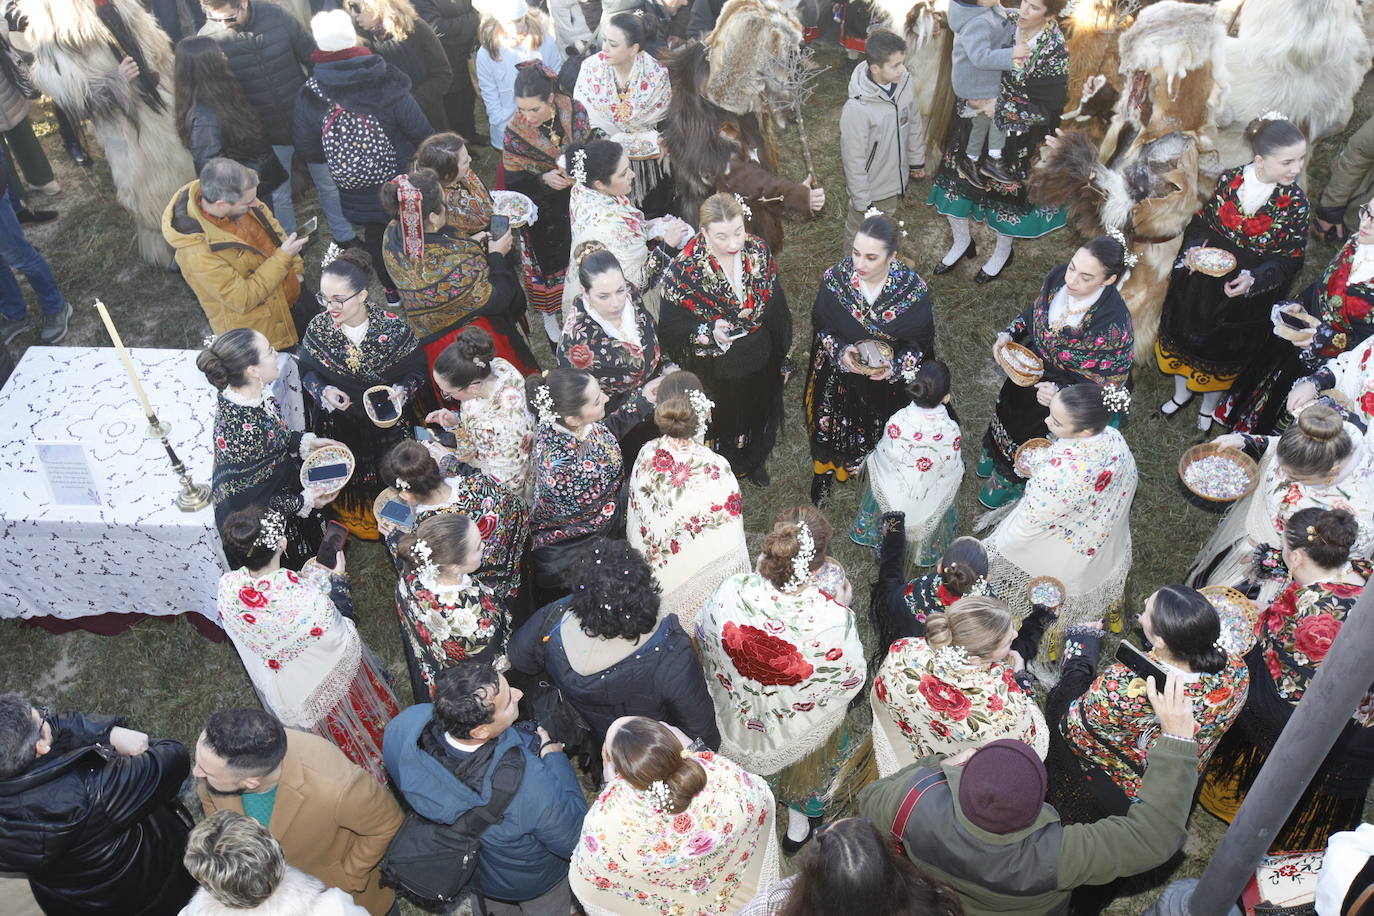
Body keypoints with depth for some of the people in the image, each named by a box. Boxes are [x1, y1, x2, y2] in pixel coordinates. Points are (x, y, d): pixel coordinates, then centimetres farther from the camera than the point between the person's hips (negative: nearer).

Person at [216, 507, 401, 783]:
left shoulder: (226, 588, -27)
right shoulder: (307, 600, -45)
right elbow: (343, 642, -26)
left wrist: (310, 575, -1)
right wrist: (338, 580, -17)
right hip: (327, 687, -5)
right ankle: (371, 769, 58)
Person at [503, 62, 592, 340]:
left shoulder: (575, 111, -18)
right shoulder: (515, 131, -23)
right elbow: (515, 182, -16)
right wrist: (544, 179, -32)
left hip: (578, 202, 2)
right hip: (544, 214, -2)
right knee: (550, 261, 15)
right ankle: (551, 315, 41)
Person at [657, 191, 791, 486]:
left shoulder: (759, 251, -15)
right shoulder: (684, 269, -28)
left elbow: (777, 309, -2)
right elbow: (669, 326, -18)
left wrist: (783, 358, 7)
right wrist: (709, 331, -37)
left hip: (760, 364, 4)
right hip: (713, 371, -4)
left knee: (759, 415, 29)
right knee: (720, 425, 21)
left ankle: (754, 462, 61)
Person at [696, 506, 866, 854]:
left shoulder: (730, 593, -36)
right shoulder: (834, 620, -42)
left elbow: (704, 642, -13)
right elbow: (852, 679, -20)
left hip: (739, 718, 2)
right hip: (803, 731, -2)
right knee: (805, 770, 35)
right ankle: (799, 827, 63)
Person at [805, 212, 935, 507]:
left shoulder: (914, 290, -24)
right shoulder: (835, 279, -22)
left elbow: (920, 344, -11)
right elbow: (821, 329, -7)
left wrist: (895, 367, -28)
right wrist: (841, 353, -25)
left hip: (889, 384, -1)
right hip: (839, 379, 1)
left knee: (882, 436, 21)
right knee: (831, 428, 23)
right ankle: (824, 474, 54)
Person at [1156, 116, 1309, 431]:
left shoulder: (1295, 202, -17)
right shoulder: (1229, 179, -14)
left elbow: (1291, 258, -12)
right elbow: (1202, 221, 0)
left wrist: (1253, 279, -28)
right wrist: (1193, 249, -19)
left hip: (1248, 295, -1)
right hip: (1203, 280, 2)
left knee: (1226, 350, 18)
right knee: (1187, 334, 20)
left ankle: (1209, 405, 45)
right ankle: (1182, 391, 48)